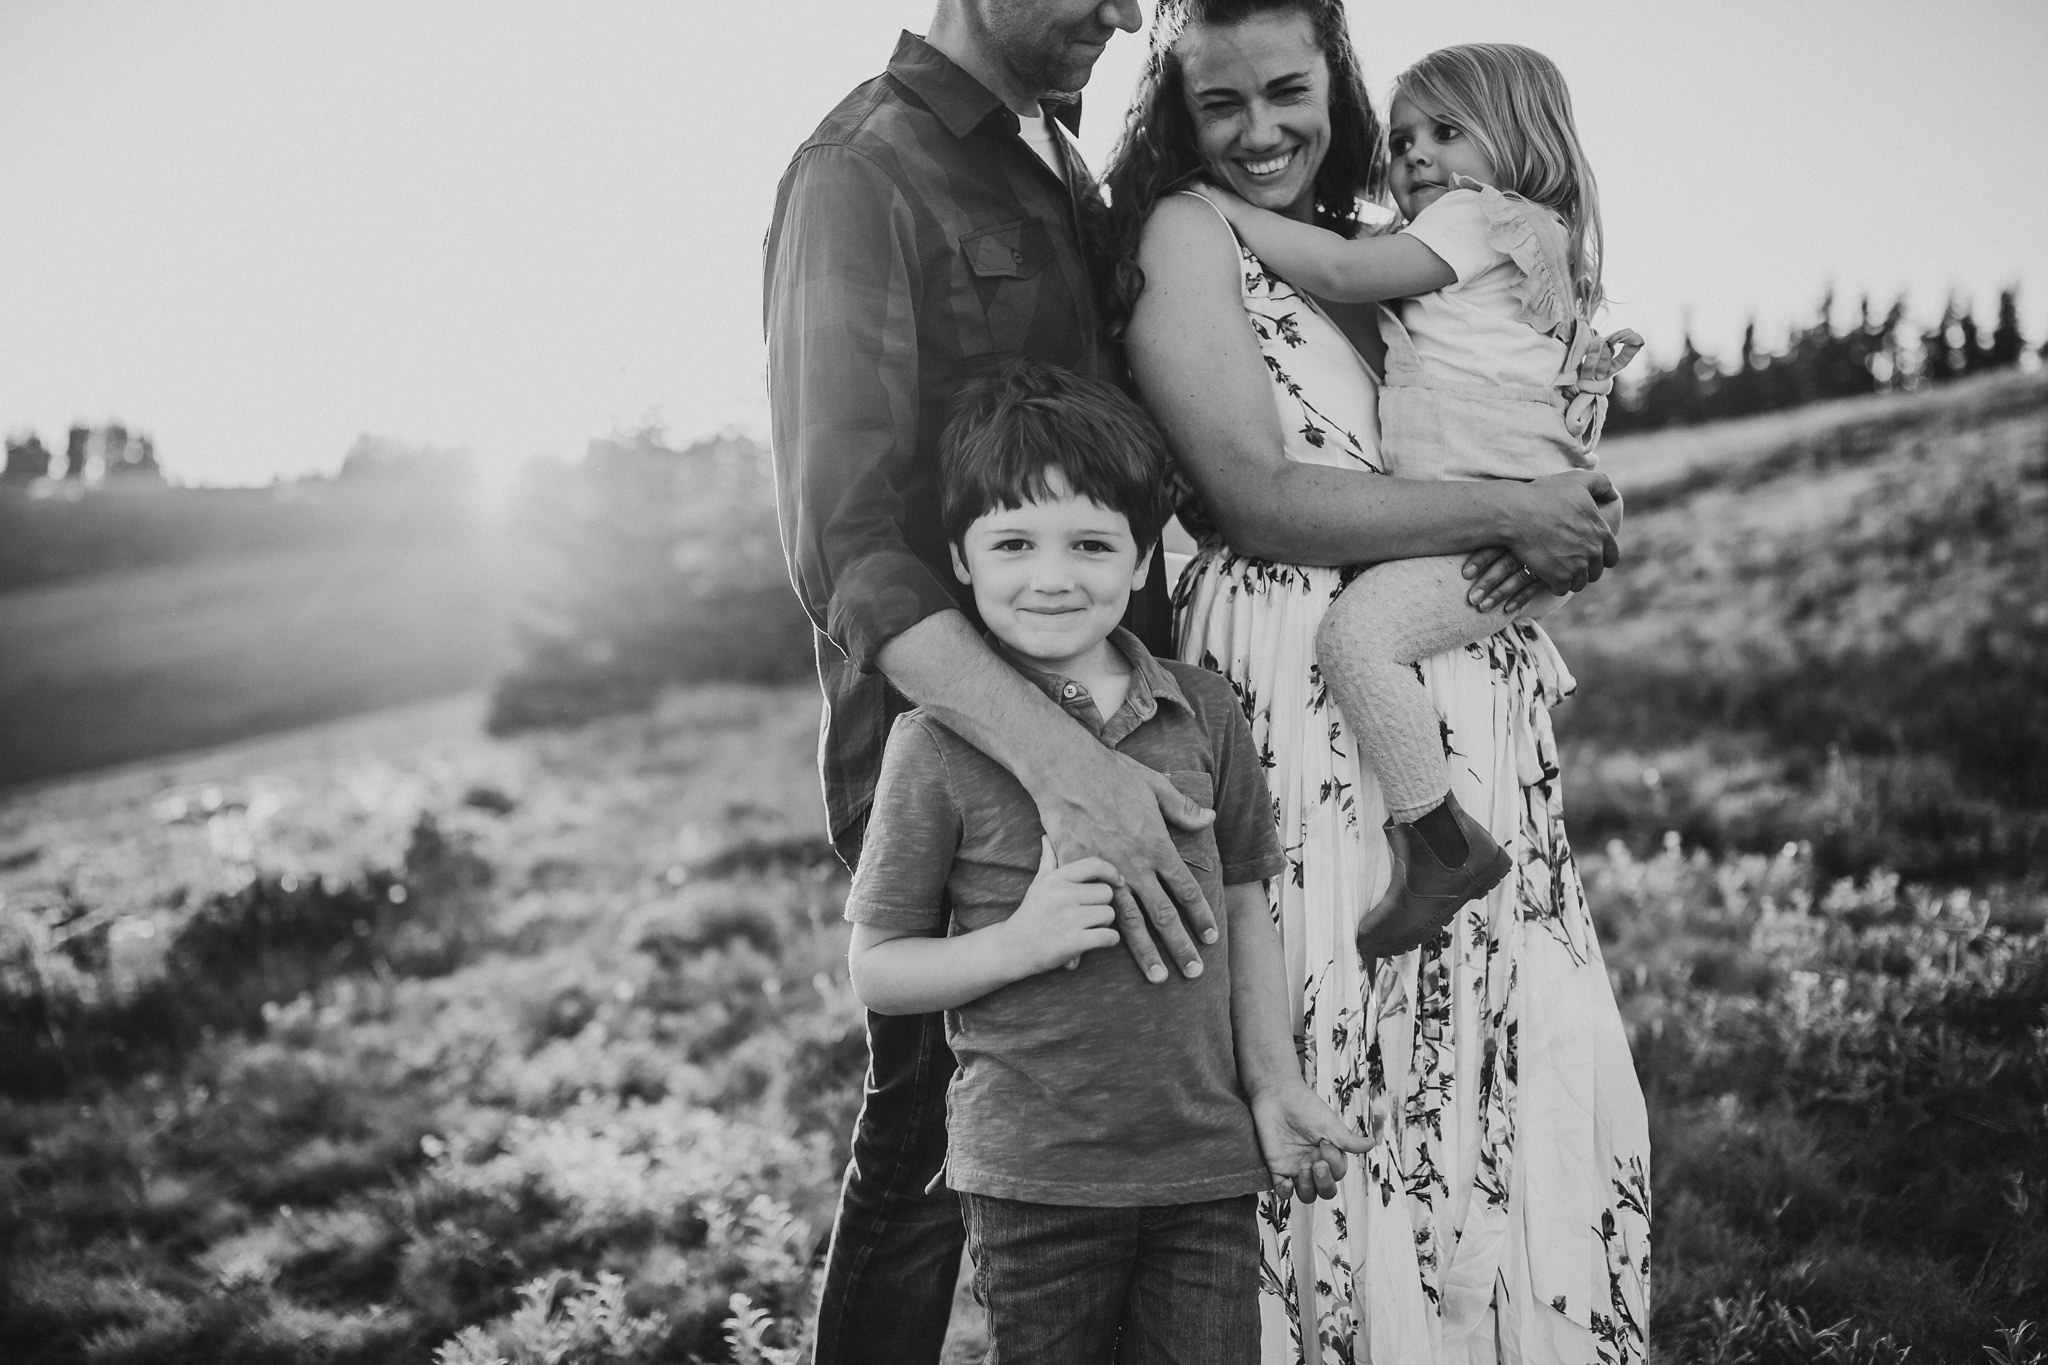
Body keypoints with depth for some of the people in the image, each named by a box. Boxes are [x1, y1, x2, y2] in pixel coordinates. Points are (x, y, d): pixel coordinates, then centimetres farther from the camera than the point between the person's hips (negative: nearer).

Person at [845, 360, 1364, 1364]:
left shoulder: (1203, 712, 2)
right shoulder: (939, 743, -8)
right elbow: (876, 970, -4)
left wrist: (1274, 1080, 8)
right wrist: (1020, 943, -18)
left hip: (1206, 1160, 3)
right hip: (1034, 1174, -3)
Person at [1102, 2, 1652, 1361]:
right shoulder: (1181, 234, -4)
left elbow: (1498, 449, 19)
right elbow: (1255, 500, -14)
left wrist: (1563, 526, -4)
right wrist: (1504, 513, -11)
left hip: (1463, 683, 7)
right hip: (1307, 691, -7)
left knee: (1531, 1055, 10)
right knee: (1342, 1065, -3)